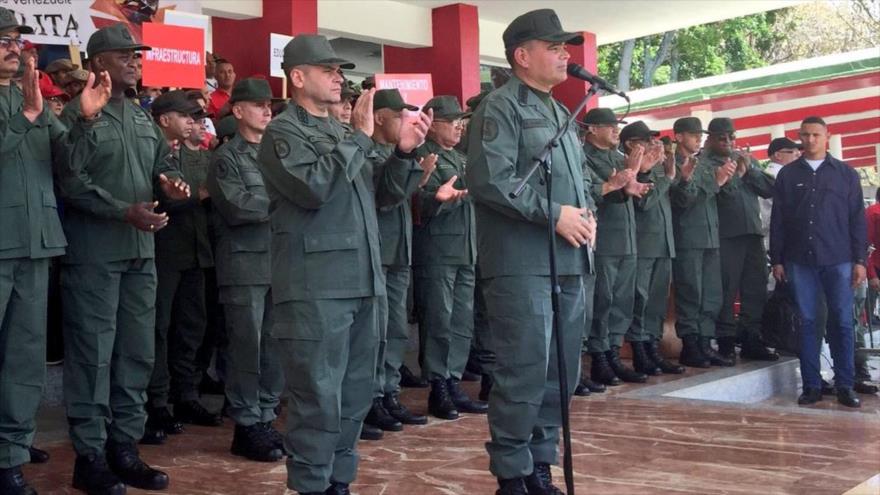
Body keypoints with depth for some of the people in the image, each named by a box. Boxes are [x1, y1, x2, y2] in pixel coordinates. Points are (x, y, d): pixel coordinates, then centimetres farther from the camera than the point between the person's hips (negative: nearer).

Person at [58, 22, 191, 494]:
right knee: (93, 353, -1)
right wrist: (125, 212, -21)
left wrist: (169, 182, -5)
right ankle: (89, 456, 9)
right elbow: (72, 182, -15)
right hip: (94, 253, -7)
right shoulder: (78, 114, -7)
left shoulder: (141, 117, 15)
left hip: (140, 251, 8)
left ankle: (124, 448, 23)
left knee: (137, 352, 12)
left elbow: (161, 165, 18)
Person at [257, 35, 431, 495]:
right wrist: (361, 137, -13)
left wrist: (403, 152, 6)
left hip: (361, 282, 8)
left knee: (355, 397, 13)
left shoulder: (340, 130, 19)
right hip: (315, 288, -8)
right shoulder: (283, 132, -3)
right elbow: (315, 187, -20)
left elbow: (375, 195, 21)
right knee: (318, 400, -5)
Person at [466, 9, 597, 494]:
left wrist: (586, 214, 5)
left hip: (569, 262, 9)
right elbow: (489, 181, -18)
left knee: (561, 374, 12)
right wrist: (554, 214, -17)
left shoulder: (560, 112, 21)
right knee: (524, 374, -7)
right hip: (522, 264, -9)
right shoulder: (500, 107, -6)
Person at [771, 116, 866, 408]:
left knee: (841, 323, -1)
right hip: (799, 261, 1)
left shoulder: (846, 173, 8)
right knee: (806, 322, 2)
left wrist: (859, 260, 0)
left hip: (838, 260, 0)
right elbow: (777, 220, 8)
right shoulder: (787, 175, 9)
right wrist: (776, 259, 3)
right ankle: (811, 385, 7)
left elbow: (857, 219, 6)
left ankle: (845, 385, 6)